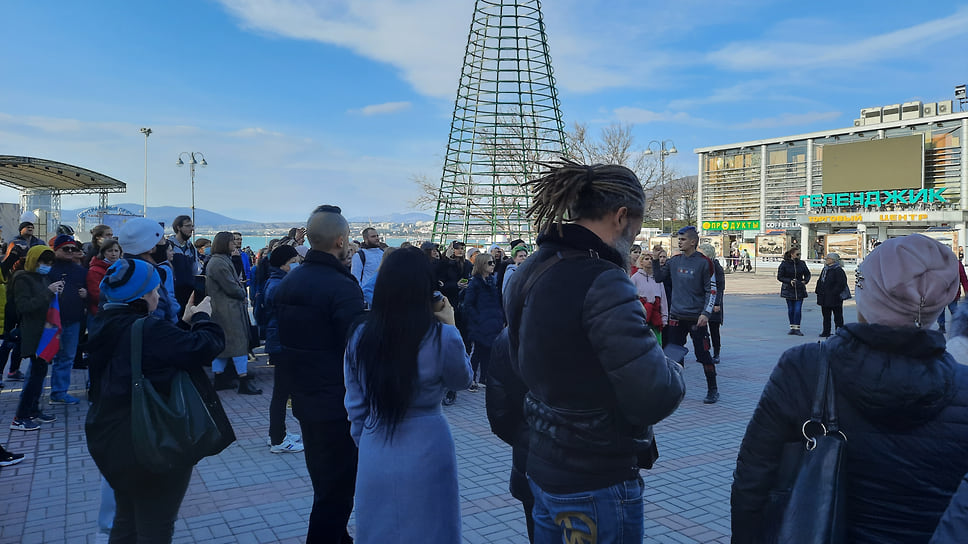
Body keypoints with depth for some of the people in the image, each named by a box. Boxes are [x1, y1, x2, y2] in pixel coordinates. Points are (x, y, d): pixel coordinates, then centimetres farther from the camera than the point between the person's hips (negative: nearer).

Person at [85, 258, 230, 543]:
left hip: (112, 440, 9)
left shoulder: (106, 325, 3)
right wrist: (201, 318, -9)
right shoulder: (149, 330, -26)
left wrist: (185, 323, 6)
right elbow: (205, 345, -27)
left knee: (126, 521, 27)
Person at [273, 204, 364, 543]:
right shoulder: (342, 287, -22)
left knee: (324, 482, 23)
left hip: (304, 400, 9)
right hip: (339, 407, -9)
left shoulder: (288, 283, 5)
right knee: (337, 490, 5)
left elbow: (282, 342, 12)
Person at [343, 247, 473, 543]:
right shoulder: (441, 337, -17)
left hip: (375, 453, 3)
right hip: (426, 451, -3)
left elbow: (356, 406, 3)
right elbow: (462, 380, 3)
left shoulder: (360, 337, -6)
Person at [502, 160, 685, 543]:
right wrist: (672, 371, -5)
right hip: (598, 485, -8)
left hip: (544, 468, 8)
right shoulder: (602, 283, -25)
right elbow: (653, 398, -28)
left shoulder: (529, 273, 2)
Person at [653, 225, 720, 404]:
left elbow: (711, 290, -6)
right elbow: (658, 277, 15)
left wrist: (706, 313, -14)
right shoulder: (674, 261, 8)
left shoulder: (704, 263, -6)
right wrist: (655, 260, 2)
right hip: (676, 316, 5)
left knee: (703, 354, -1)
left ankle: (713, 390, 13)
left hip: (696, 318, -4)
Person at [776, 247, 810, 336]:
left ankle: (797, 328, -3)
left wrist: (805, 281, -3)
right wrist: (789, 281, -17)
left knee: (798, 309, -7)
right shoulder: (784, 264, -4)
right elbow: (779, 277, -4)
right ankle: (792, 328, 17)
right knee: (790, 309, 7)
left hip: (800, 290, 1)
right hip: (788, 290, -1)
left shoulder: (802, 264, 4)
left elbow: (807, 274, 16)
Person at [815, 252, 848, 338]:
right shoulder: (825, 269, 15)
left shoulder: (838, 270, -12)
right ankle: (826, 331, 20)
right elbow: (820, 282, 22)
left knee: (838, 315, 0)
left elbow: (841, 284, -17)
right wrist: (818, 291, 12)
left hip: (834, 298, -9)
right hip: (825, 298, 9)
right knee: (826, 315, 13)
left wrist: (834, 292, -20)